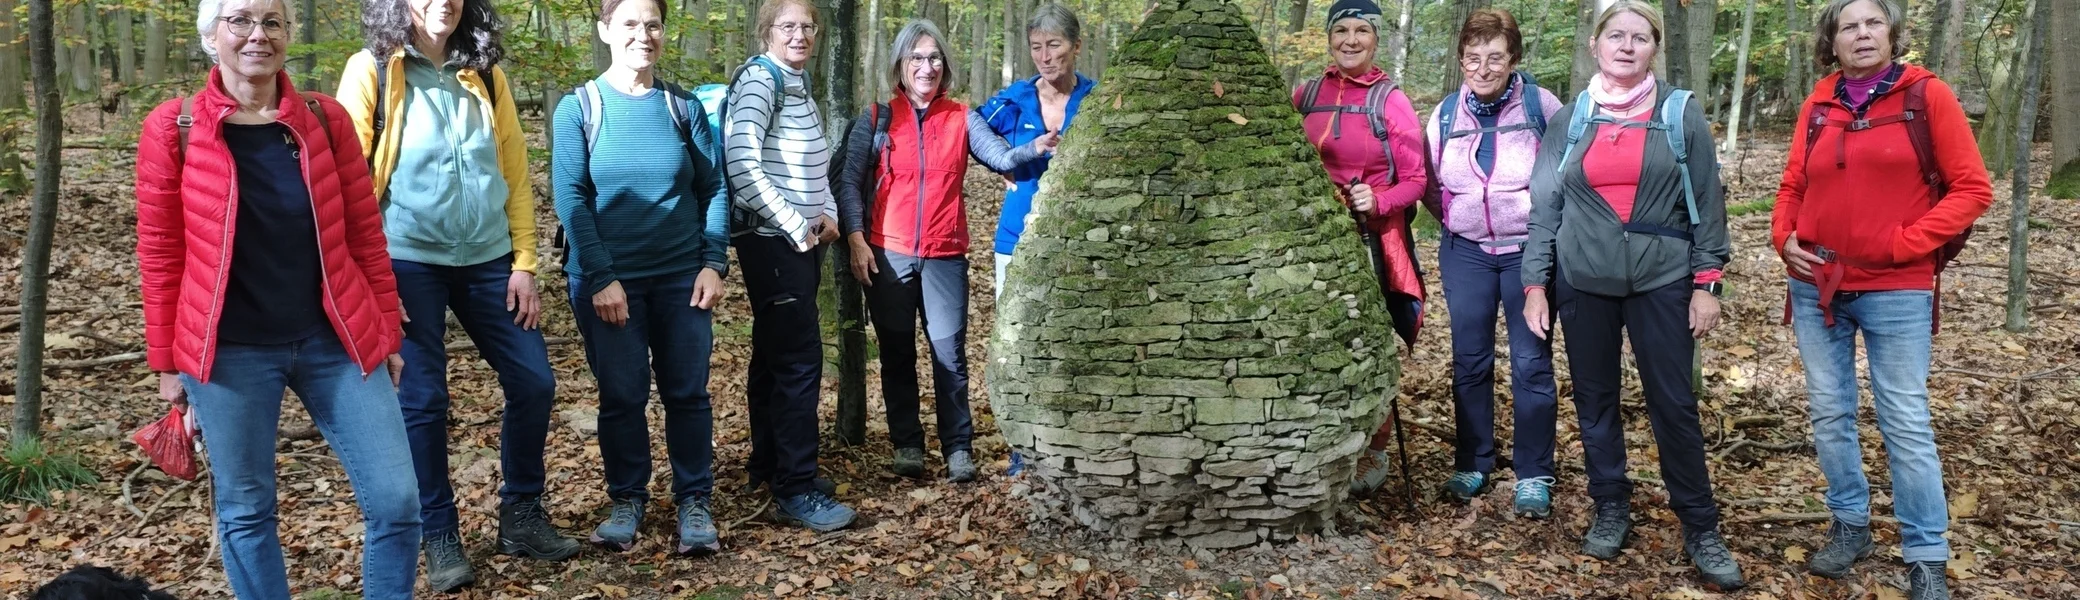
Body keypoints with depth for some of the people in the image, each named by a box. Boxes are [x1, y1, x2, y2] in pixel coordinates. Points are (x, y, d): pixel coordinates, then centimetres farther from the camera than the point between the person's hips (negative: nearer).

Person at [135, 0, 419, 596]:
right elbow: (161, 255, 1)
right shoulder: (172, 128, -3)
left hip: (334, 340, 1)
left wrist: (388, 332, 7)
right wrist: (166, 360, 2)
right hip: (230, 351, -1)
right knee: (245, 510, 9)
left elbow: (365, 232, 5)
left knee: (397, 499, -1)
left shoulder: (326, 118, 1)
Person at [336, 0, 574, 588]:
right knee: (422, 400, 0)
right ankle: (440, 534, 16)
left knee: (534, 382, 3)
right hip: (408, 261, -4)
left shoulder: (486, 75, 7)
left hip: (488, 260, 4)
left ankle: (521, 515, 20)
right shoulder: (371, 71, -3)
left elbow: (515, 174, 6)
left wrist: (523, 264, 0)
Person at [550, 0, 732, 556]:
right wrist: (601, 277, -14)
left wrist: (714, 263, -5)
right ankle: (627, 500, 21)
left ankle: (694, 502, 16)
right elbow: (571, 198, -7)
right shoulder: (579, 108, -2)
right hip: (608, 279, -2)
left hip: (682, 277, 2)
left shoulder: (683, 106, 4)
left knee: (688, 391, 5)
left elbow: (714, 188, 4)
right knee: (621, 395, 6)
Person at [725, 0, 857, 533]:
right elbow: (742, 162, -24)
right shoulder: (759, 80, -13)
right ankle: (796, 489, -4)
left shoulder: (800, 86, 14)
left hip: (802, 240, 9)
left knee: (773, 352, 16)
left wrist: (827, 213, 4)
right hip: (773, 241, -9)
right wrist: (795, 226, -20)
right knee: (800, 360, -9)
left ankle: (769, 463, 26)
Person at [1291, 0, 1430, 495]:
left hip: (1372, 239, -3)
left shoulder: (1391, 101, -4)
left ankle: (1374, 451, 15)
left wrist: (1378, 202, -20)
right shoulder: (1305, 96, 6)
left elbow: (1416, 179, -4)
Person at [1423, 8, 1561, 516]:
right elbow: (1430, 183, 15)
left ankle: (1533, 475, 10)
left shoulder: (1540, 105, -7)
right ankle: (1471, 465, 21)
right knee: (1469, 361, 8)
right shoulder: (1446, 114, 2)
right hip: (1466, 253, 3)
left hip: (1529, 251, -3)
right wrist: (1455, 220, 11)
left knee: (1531, 362, 0)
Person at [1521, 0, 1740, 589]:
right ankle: (1611, 508, 24)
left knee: (1674, 404, -1)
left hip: (1662, 281, -2)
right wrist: (1535, 283, 2)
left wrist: (1707, 283, -5)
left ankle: (1700, 527, 10)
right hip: (1584, 283, 2)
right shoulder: (1571, 118, 5)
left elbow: (1707, 201, 0)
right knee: (1595, 400, 8)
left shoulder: (1681, 112, 0)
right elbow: (1544, 204, 6)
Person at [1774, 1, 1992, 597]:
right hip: (1816, 288, 4)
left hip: (1896, 290, -4)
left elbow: (1972, 187, -6)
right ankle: (1850, 525, 26)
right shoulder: (1817, 106, 6)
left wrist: (1904, 245, -14)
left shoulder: (1927, 95, -5)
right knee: (1829, 413, 10)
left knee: (1906, 423, -1)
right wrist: (1784, 237, -2)